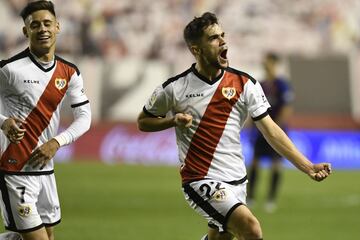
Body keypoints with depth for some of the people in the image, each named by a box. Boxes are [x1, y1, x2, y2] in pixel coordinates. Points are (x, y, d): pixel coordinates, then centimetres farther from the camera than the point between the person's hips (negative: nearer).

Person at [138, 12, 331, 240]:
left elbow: (270, 130, -1)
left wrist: (308, 167, -10)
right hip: (201, 181, -5)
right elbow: (143, 122, 9)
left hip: (237, 182, 5)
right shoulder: (174, 88, -5)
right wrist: (174, 120, -12)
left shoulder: (245, 83, 1)